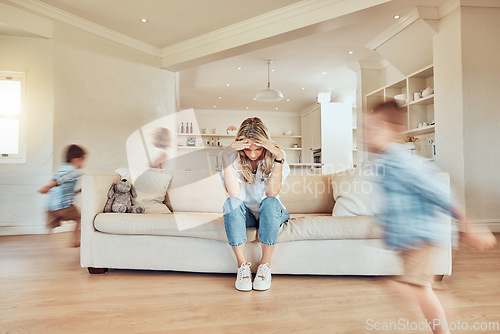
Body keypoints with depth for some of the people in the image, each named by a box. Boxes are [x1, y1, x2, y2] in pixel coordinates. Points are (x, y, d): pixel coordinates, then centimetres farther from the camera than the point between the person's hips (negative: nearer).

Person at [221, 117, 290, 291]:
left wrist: (279, 158, -33)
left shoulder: (275, 156, -13)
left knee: (269, 203, -33)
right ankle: (242, 264, -22)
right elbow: (235, 194, -25)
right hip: (245, 215, 1)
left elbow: (271, 194, -26)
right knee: (231, 203, -30)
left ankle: (265, 264, -20)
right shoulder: (235, 158, -11)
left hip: (271, 215, -1)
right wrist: (226, 157, -29)